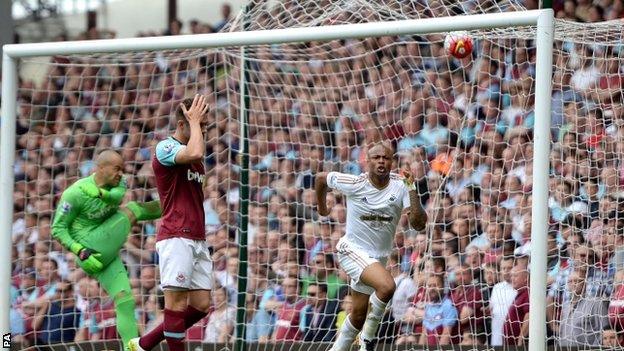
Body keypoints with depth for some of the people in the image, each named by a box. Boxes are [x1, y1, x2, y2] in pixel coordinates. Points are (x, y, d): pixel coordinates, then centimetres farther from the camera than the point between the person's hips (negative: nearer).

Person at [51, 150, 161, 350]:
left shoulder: (116, 184, 5)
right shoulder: (76, 193, -15)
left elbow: (118, 195, -19)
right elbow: (58, 229, -11)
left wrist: (102, 193, -39)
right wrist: (81, 252, -21)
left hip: (107, 255, 7)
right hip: (90, 253, -7)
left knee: (125, 301, 1)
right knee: (129, 211, -7)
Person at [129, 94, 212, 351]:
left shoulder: (195, 158, 21)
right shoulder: (166, 148, -7)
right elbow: (195, 153, -27)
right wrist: (194, 122, -13)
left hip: (197, 240, 9)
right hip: (176, 237, -8)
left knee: (201, 306, 4)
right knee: (177, 302, -9)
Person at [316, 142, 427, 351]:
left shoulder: (400, 187, -10)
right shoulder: (354, 184, -14)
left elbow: (419, 224, -19)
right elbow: (321, 178, 4)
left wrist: (412, 190, -28)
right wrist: (321, 207, 19)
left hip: (378, 256, 4)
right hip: (352, 249, -4)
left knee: (359, 315, 11)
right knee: (387, 286, -29)